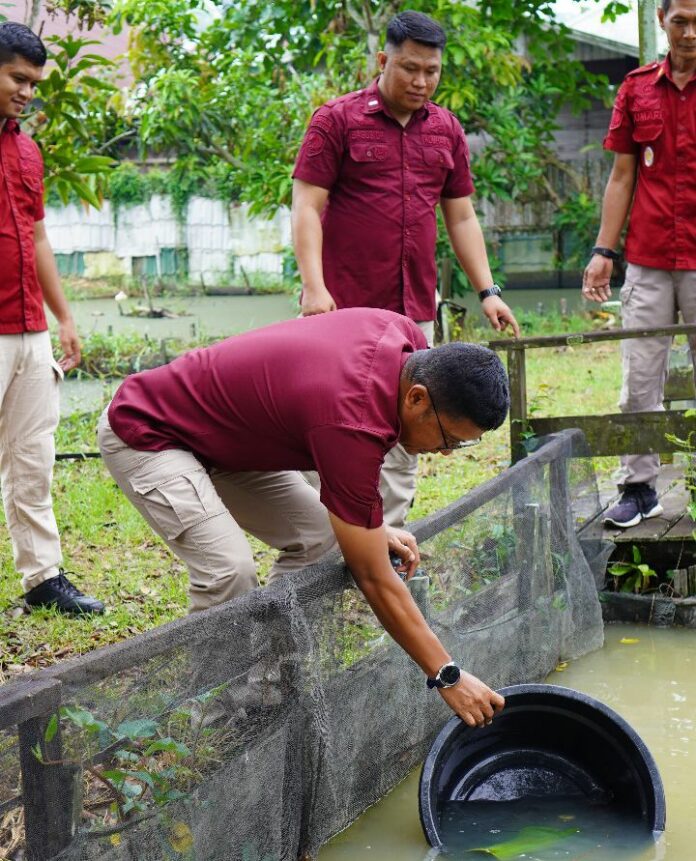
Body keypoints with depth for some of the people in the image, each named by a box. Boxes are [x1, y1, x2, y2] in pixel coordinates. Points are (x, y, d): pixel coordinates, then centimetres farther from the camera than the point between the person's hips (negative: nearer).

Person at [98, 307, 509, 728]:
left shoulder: (406, 337, -11)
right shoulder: (351, 421, -35)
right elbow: (376, 580, -26)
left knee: (317, 536, 3)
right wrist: (448, 676, -21)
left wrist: (371, 524, 2)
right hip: (145, 432, -9)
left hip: (219, 432, 10)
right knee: (230, 568, -26)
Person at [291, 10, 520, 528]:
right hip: (347, 309, -5)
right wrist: (313, 286, -18)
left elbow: (461, 216, 16)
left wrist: (487, 291, 8)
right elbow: (307, 205, -7)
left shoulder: (447, 130, 12)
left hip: (416, 310, 5)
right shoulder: (337, 120, -2)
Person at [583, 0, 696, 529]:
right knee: (639, 383, 5)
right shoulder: (638, 88, 9)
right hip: (647, 262, 3)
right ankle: (640, 487, 14)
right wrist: (603, 252, 8)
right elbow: (622, 177, 12)